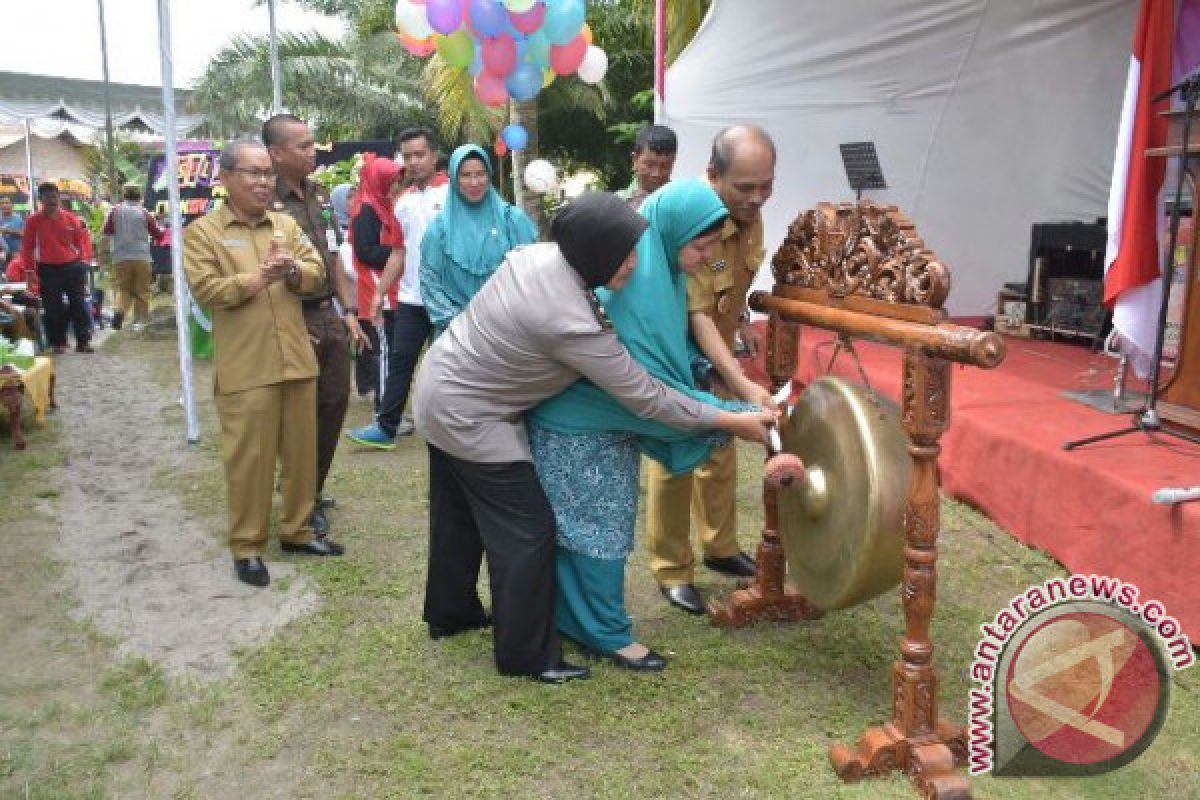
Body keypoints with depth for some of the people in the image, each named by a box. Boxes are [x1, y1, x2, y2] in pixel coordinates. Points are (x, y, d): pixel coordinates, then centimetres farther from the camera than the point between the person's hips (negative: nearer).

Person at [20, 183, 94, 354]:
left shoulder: (71, 219, 2)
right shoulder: (33, 221, 1)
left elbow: (82, 239, 7)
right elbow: (28, 246, 6)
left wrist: (83, 259, 1)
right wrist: (30, 266, 3)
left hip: (72, 266, 0)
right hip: (48, 269, 0)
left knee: (79, 305, 1)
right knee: (53, 308, 3)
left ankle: (83, 341, 7)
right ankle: (58, 343, 12)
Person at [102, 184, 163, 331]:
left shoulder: (115, 211, 1)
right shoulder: (143, 213, 0)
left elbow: (107, 232, 1)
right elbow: (158, 234, 6)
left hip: (121, 257, 1)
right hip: (142, 257, -1)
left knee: (123, 288, 10)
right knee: (142, 290, 6)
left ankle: (119, 311, -14)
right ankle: (140, 320, 6)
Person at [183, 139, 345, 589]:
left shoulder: (287, 225, 12)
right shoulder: (202, 232, -1)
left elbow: (317, 275, 7)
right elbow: (205, 289, -12)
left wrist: (292, 270, -14)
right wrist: (259, 277, -20)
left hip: (296, 359, 5)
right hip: (245, 366, -5)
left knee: (301, 448, 12)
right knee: (249, 456, 1)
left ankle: (296, 530, 27)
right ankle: (246, 546, 13)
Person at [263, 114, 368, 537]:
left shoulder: (320, 195, 11)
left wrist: (349, 311, 12)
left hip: (330, 317, 7)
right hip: (295, 321, -7)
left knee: (334, 406, 13)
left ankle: (314, 491, 30)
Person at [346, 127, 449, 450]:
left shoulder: (453, 192, -6)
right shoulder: (404, 202, 11)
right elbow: (401, 252, 16)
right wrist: (380, 292, 12)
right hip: (411, 297, 5)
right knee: (400, 360, 4)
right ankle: (386, 426, 9)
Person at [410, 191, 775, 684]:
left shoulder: (540, 253, -9)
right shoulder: (572, 324, -32)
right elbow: (645, 398, -25)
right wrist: (733, 421, -17)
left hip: (444, 388, 9)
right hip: (467, 415, -9)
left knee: (460, 514, 23)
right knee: (526, 529, -1)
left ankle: (450, 613, 43)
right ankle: (526, 655, 12)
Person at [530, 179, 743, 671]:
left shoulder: (661, 269, -2)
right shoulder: (631, 286, -31)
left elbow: (670, 355, 10)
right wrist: (736, 418, -22)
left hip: (612, 415, 9)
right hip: (580, 426, -9)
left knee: (595, 521, 17)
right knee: (597, 525, 3)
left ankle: (570, 615, 33)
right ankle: (608, 634, 19)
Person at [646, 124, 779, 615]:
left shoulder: (749, 213, -7)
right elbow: (696, 316, -34)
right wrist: (742, 384, -40)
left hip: (717, 352, 7)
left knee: (721, 453, 15)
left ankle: (720, 548, 32)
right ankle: (672, 570, 13)